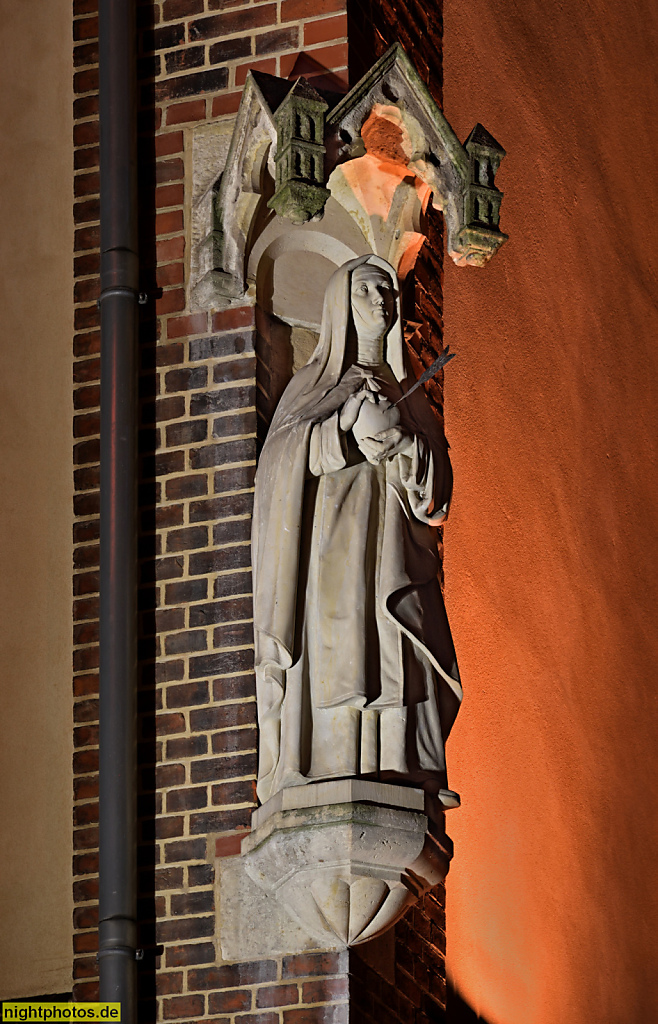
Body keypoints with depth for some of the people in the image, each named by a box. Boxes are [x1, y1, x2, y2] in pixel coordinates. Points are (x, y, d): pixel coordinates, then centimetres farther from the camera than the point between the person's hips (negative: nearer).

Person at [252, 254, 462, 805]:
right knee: (334, 660, -18)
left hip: (396, 560, 4)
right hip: (332, 547, -3)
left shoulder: (409, 395, 23)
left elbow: (436, 487, 10)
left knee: (399, 671, -11)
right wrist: (346, 423, -15)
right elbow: (282, 462, -1)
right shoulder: (312, 386, 14)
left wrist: (395, 439, -10)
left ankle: (399, 775, -17)